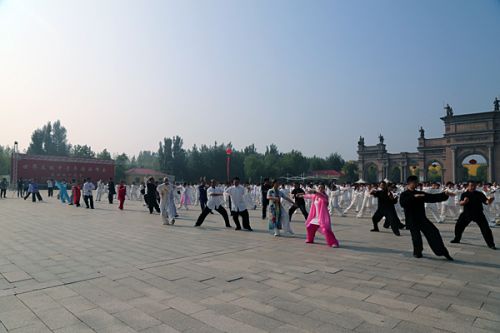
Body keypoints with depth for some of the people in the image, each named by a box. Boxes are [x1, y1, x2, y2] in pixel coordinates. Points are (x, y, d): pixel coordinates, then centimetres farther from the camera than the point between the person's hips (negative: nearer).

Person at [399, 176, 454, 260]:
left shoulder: (420, 193, 11)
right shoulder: (404, 194, -6)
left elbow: (432, 197, 9)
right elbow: (403, 203, -26)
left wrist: (445, 194, -1)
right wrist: (414, 197, -33)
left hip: (422, 218, 5)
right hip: (412, 220, -5)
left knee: (434, 232, -2)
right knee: (416, 237, -5)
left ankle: (443, 252, 6)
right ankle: (417, 252, 19)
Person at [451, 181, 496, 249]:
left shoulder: (480, 194, -4)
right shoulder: (464, 194, -4)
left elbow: (486, 202, -10)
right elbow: (460, 203, -13)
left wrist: (490, 200, -32)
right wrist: (464, 202, -35)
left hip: (478, 214, -1)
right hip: (467, 213, 1)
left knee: (486, 229, -6)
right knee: (458, 226, 5)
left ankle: (491, 244, 7)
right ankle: (457, 239, 27)